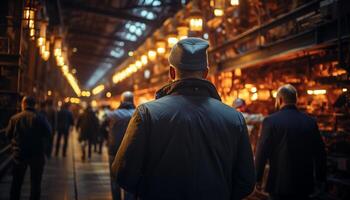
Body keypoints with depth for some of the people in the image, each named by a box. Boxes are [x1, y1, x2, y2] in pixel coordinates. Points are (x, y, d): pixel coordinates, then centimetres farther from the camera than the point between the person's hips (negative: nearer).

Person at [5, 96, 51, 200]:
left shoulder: (14, 118, -4)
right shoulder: (40, 118, -9)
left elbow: (8, 134, 4)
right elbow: (48, 134, -12)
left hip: (19, 153, 2)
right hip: (37, 154, -2)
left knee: (17, 182, 16)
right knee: (35, 182, 8)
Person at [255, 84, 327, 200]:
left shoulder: (271, 121, -10)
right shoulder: (310, 121, 1)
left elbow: (262, 152, -10)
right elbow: (320, 152, 5)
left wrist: (258, 178, 0)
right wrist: (320, 178, 16)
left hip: (279, 183, -3)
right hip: (304, 184, 4)